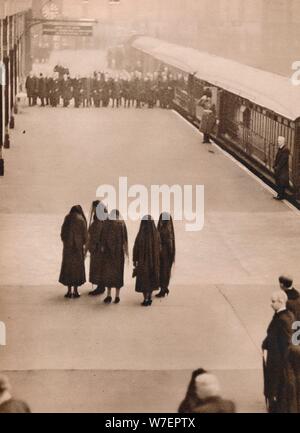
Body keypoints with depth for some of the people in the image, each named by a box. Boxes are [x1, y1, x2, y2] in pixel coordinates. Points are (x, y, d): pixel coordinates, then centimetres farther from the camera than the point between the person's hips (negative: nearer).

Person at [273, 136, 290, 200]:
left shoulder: (285, 150, -20)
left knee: (281, 183, -2)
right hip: (278, 169, 9)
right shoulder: (280, 148, 9)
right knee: (278, 182, 15)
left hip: (283, 169, -9)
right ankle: (280, 195, 24)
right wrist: (275, 166, 6)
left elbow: (283, 160, -22)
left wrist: (277, 167, -19)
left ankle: (281, 196, 6)